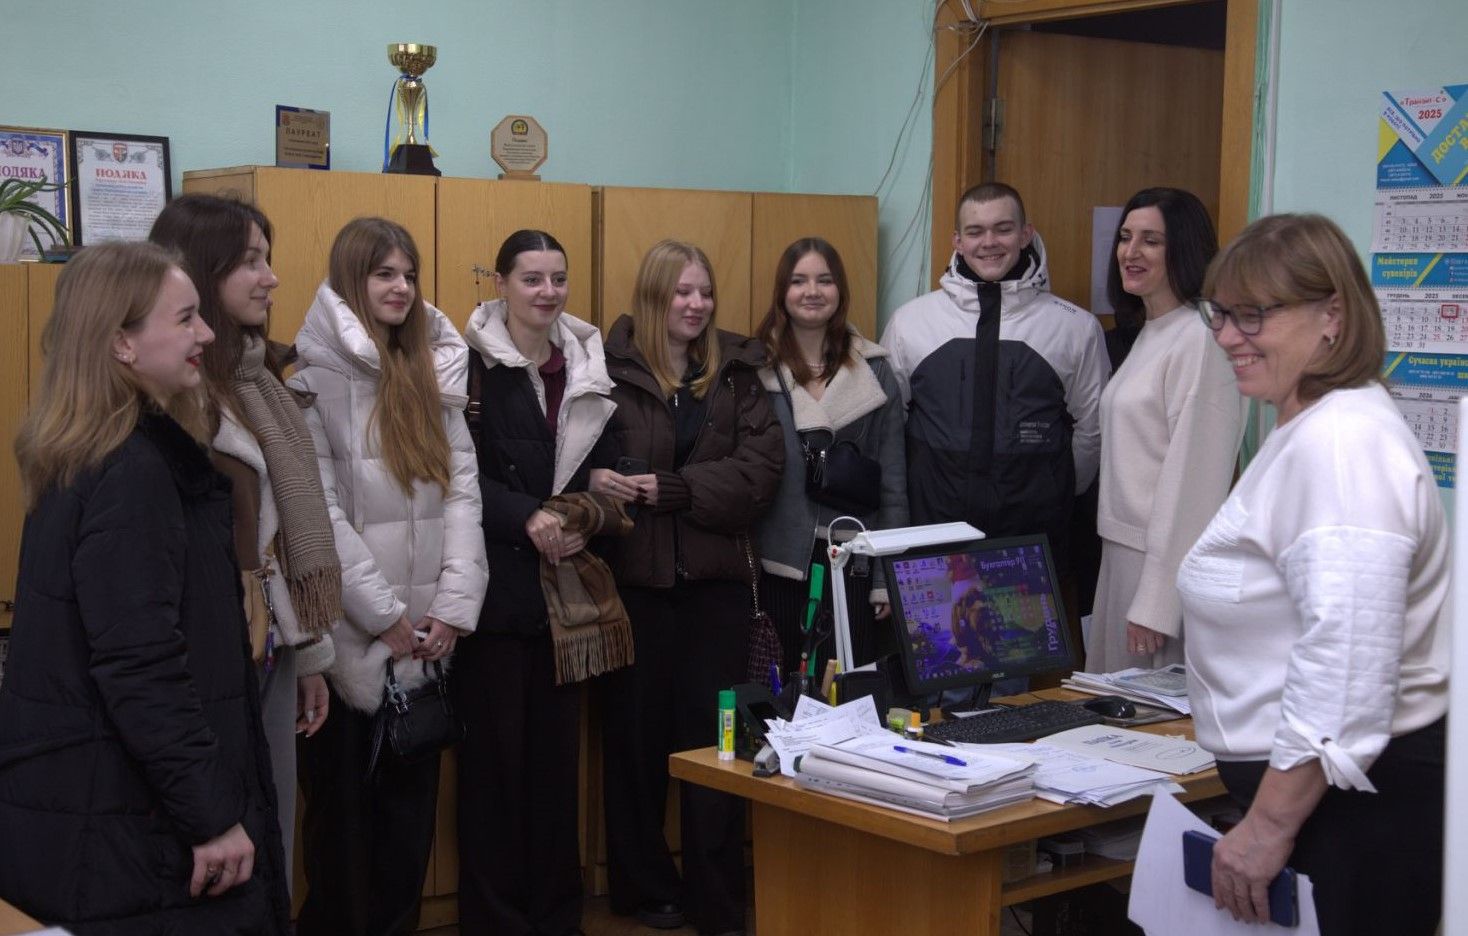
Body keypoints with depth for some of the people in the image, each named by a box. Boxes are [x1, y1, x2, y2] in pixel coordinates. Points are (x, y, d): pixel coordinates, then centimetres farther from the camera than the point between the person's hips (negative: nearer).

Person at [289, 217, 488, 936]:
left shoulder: (434, 370, 11)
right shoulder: (318, 375, -7)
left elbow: (462, 490, 6)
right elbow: (319, 509, -13)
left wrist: (454, 606, -5)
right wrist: (383, 614, -14)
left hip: (425, 637, 5)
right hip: (351, 635, -5)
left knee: (413, 797, 11)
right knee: (344, 802, 6)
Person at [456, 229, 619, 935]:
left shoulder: (586, 364, 11)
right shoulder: (470, 364, -6)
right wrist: (528, 516, -21)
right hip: (495, 585, -5)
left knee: (558, 746, 9)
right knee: (495, 749, 0)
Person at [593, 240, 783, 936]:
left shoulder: (736, 371, 6)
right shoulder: (610, 369, -2)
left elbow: (761, 468, -5)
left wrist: (670, 490, -15)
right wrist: (595, 484, -26)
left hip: (716, 578, 2)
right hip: (633, 577, -2)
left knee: (714, 735, 4)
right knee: (636, 733, 7)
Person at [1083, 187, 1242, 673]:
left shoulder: (1200, 341, -16)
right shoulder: (1147, 334, 14)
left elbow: (1194, 477, -20)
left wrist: (1156, 602, -21)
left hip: (1166, 558, -9)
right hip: (1120, 552, 9)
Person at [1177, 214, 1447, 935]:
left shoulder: (1341, 445, -21)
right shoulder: (1309, 429, 15)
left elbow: (1345, 666, -28)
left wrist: (1269, 826, -23)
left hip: (1350, 805, -10)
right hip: (1320, 791, 10)